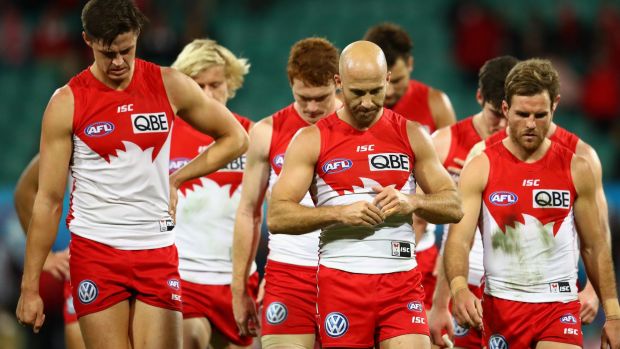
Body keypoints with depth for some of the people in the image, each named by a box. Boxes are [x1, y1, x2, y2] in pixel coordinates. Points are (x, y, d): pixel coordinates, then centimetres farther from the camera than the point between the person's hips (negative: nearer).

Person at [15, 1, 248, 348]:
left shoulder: (169, 86, 3)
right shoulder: (67, 103, -3)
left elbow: (235, 138, 14)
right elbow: (49, 200, -2)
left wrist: (175, 179, 4)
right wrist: (30, 288, -4)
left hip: (158, 253, 2)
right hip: (95, 252, -2)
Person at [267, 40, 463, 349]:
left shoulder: (412, 135, 8)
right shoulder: (312, 141, 2)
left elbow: (453, 206, 10)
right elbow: (277, 216, -5)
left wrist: (412, 202, -10)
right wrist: (339, 213, -17)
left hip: (401, 281, 1)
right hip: (340, 283, -1)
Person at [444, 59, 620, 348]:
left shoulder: (576, 170, 2)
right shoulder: (480, 169, -3)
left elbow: (595, 247, 9)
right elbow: (458, 239, -12)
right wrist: (459, 288, -32)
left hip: (560, 308, 0)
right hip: (500, 307, 0)